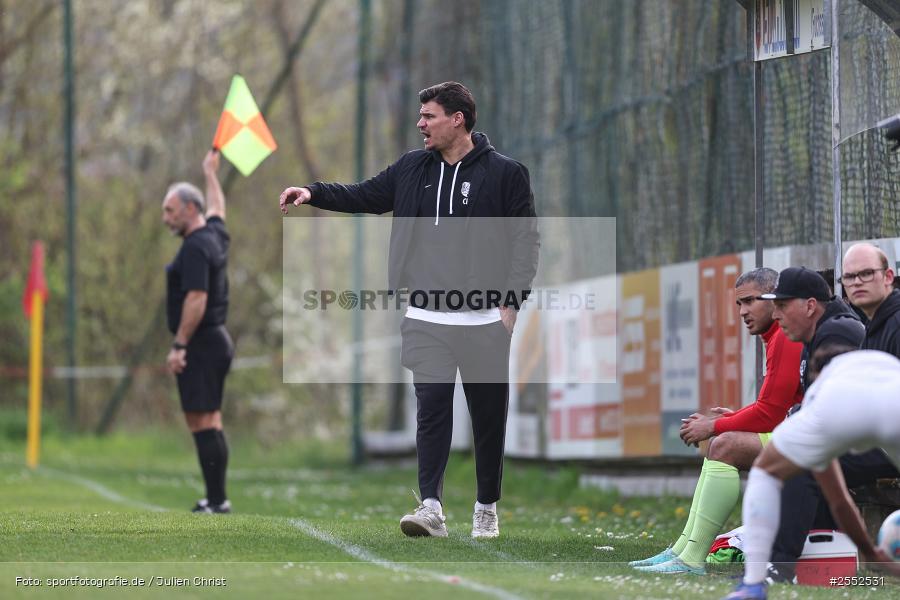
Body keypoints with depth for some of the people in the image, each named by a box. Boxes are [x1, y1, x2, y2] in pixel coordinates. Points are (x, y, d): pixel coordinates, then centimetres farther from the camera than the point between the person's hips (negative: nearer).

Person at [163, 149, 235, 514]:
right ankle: (216, 498, 15)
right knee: (209, 423, 13)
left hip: (200, 344, -10)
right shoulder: (215, 235, 12)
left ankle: (216, 502, -16)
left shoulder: (195, 248, -15)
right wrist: (210, 173, 52)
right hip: (217, 340, 10)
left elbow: (197, 299, -23)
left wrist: (179, 345, -22)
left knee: (203, 423, -12)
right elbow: (216, 208, 36)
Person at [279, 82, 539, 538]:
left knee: (488, 414, 6)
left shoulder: (504, 173, -3)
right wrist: (313, 193, 1)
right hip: (427, 318, 3)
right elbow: (365, 196, 17)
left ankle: (486, 509, 19)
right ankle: (431, 506, -11)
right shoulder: (412, 169, 9)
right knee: (431, 406, -7)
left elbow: (526, 240, -3)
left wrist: (512, 301, -11)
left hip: (484, 321, -3)